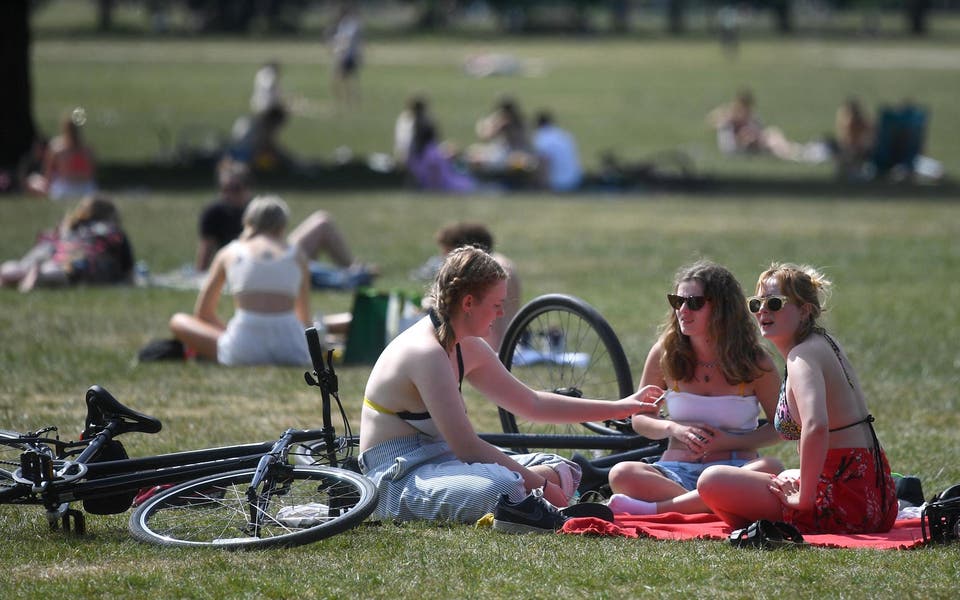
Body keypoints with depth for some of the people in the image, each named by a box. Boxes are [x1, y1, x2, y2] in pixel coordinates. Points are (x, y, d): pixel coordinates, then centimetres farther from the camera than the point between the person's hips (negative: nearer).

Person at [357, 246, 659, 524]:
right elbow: (467, 447, -23)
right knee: (504, 488, -39)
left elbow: (532, 403, 22)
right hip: (397, 481, -11)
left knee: (562, 471, 11)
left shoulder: (467, 349, 11)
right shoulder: (427, 353, -20)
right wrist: (538, 485, -17)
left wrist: (619, 408, 22)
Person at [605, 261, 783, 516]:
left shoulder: (754, 362, 0)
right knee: (621, 474, -30)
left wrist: (730, 442, -9)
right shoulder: (664, 354, 5)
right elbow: (639, 419, 13)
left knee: (771, 469, -37)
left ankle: (655, 509, -36)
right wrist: (674, 429, -9)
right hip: (677, 471, 0)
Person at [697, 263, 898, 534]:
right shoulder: (824, 343, 14)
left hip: (846, 500, -10)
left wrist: (804, 498, -25)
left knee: (712, 481, -12)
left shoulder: (803, 357, -15)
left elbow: (815, 427, -34)